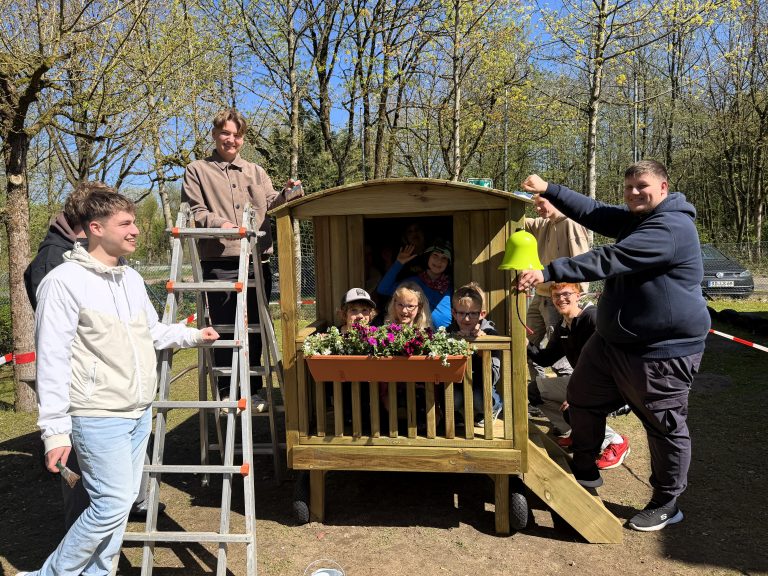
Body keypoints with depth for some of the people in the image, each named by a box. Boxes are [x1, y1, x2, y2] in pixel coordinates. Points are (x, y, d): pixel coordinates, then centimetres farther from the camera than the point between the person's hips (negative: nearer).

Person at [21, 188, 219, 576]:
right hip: (99, 417, -7)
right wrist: (55, 430, -15)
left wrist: (194, 335, 12)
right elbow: (52, 361, -14)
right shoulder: (64, 281, -13)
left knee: (123, 501, 14)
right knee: (112, 504, -5)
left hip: (140, 414, 8)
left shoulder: (132, 279, 10)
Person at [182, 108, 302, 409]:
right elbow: (194, 211, 0)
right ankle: (226, 391, 14)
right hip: (219, 262, -3)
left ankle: (253, 389, 20)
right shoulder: (197, 170, 11)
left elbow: (270, 205, 9)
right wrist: (219, 223, -19)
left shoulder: (255, 171, 21)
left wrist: (287, 194, -13)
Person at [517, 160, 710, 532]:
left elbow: (608, 260, -31)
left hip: (663, 350, -10)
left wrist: (548, 273, -34)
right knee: (582, 401, 16)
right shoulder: (634, 220, 10)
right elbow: (592, 212, 10)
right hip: (612, 340, 10)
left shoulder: (671, 227, -22)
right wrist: (548, 190, 0)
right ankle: (585, 472, 34)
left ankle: (666, 504, 25)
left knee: (665, 426, 6)